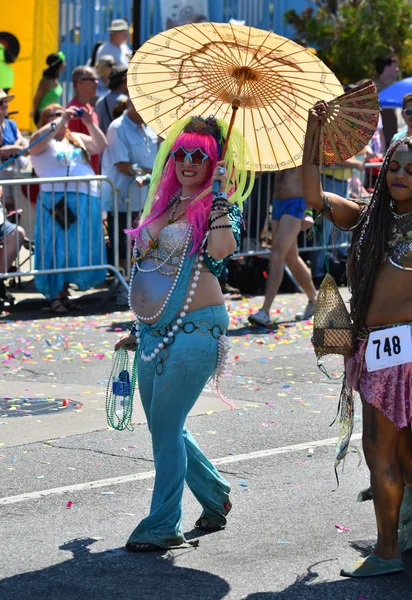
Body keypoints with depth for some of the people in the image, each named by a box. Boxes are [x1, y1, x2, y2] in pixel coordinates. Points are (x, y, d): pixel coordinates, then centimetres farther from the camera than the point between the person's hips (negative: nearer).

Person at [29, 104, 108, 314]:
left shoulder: (77, 138, 22)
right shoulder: (43, 141, 4)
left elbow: (101, 146, 17)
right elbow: (37, 140, -18)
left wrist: (89, 124, 4)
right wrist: (61, 120, -18)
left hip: (85, 201, 6)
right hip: (57, 200, -6)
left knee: (77, 248, 5)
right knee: (57, 248, -9)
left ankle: (64, 293, 11)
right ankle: (55, 296, -8)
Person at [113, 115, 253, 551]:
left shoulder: (218, 207, -6)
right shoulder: (164, 204, 14)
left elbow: (220, 250, -30)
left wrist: (220, 194, -25)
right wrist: (139, 328, 25)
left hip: (194, 330, -7)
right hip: (154, 332, 8)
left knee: (165, 428, -5)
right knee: (164, 429, 14)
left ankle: (163, 526, 6)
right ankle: (215, 496, 34)